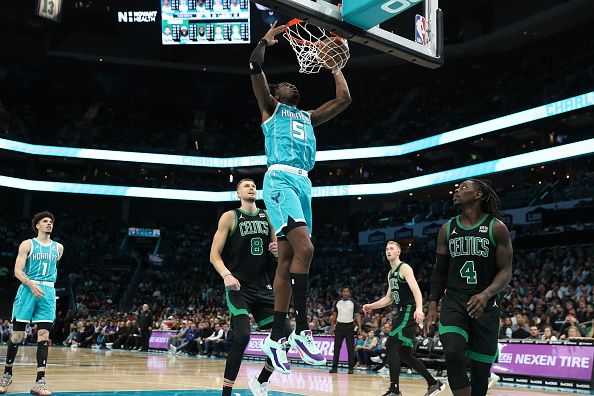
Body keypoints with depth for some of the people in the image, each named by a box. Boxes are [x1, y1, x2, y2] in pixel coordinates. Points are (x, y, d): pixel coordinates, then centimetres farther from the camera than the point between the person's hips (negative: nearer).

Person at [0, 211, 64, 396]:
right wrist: (31, 284, -22)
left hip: (48, 292, 2)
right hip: (27, 290, -2)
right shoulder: (27, 244, 1)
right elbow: (18, 271, -7)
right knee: (17, 334, 3)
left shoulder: (58, 247, 13)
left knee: (44, 334, -8)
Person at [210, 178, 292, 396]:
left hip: (262, 286, 5)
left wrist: (278, 251, -7)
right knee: (242, 335, -22)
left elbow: (278, 250, 18)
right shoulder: (230, 217, -3)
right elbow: (214, 254, -7)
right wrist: (226, 275, -25)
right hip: (238, 287, -5)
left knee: (286, 334, -1)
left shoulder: (268, 216, 9)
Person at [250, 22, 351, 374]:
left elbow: (344, 99, 29)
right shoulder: (270, 107, 14)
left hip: (303, 184, 7)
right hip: (280, 180, -7)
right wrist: (267, 39, 13)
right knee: (304, 249, -22)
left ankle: (276, 337, 6)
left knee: (288, 260, 3)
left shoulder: (308, 117, 30)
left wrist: (334, 65, 34)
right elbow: (255, 67, 0)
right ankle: (302, 331, -17)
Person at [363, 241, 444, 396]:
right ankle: (434, 383, 21)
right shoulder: (390, 274, 19)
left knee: (391, 346, -17)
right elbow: (389, 298, 26)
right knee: (404, 353, 10)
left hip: (409, 312, -10)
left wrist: (419, 309, -38)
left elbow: (416, 289, -22)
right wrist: (371, 306, 15)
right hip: (402, 313, 10)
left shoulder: (404, 268, -8)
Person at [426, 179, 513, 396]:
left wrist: (486, 294, -24)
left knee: (480, 368, 5)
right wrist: (433, 304, 5)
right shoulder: (447, 229, 8)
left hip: (486, 305, -2)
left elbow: (506, 271, -6)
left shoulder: (496, 228, -3)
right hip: (454, 301, 2)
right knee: (453, 354, -22)